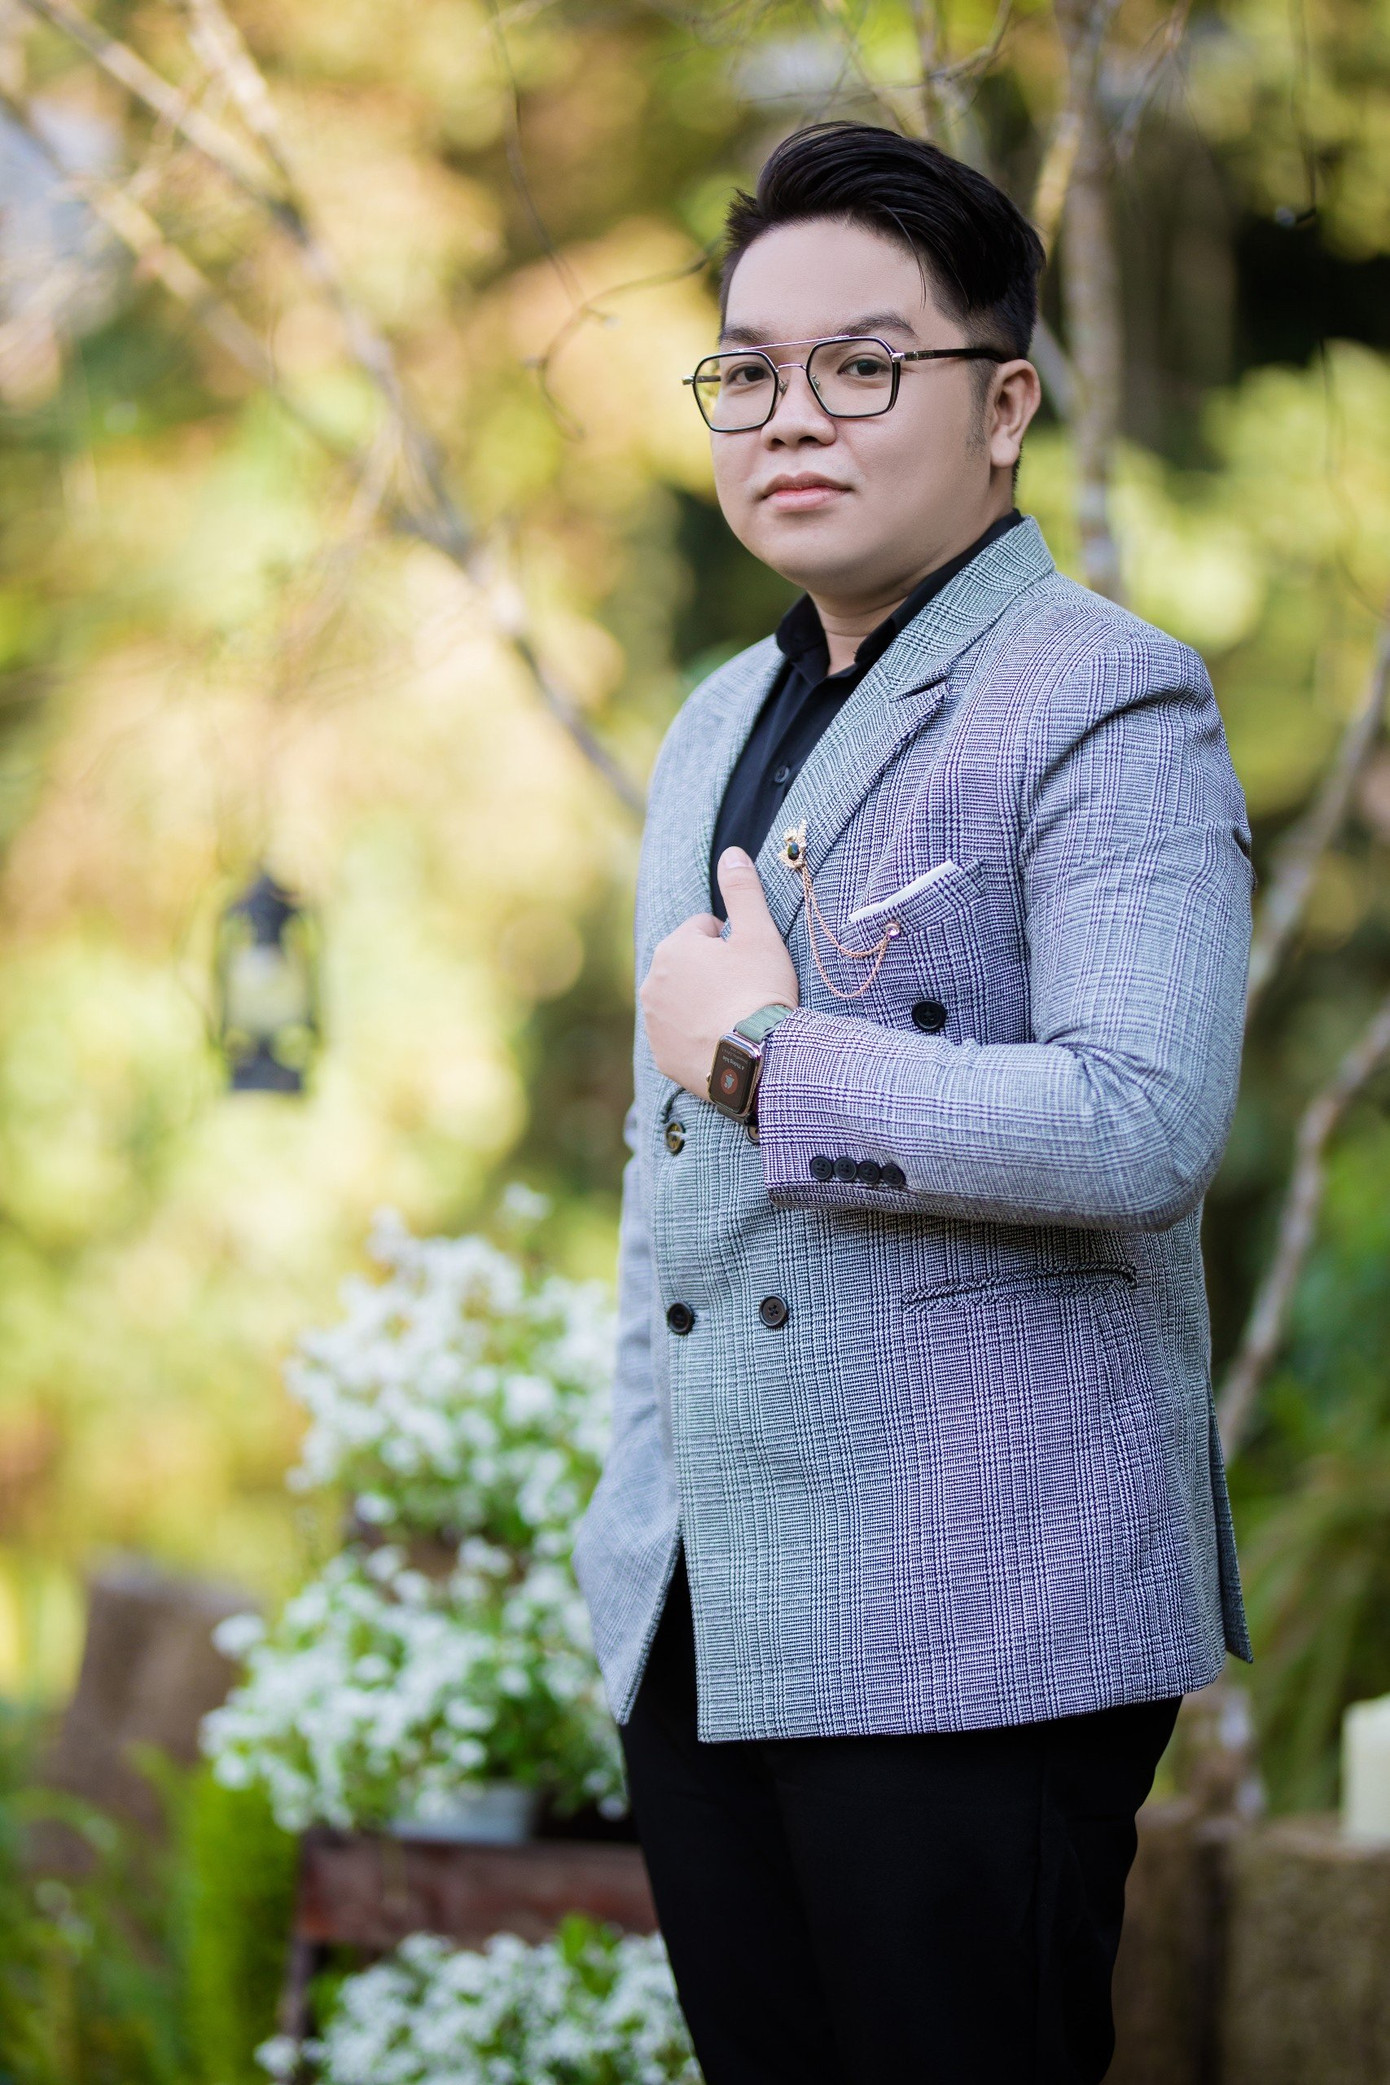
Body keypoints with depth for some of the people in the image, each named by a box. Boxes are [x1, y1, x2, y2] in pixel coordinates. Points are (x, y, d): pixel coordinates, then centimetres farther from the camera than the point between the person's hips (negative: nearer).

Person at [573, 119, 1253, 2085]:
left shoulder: (1106, 711, -8)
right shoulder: (718, 731, 19)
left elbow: (1142, 1126, -23)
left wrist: (766, 1060, -14)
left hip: (978, 1627, -8)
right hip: (702, 1623, 8)